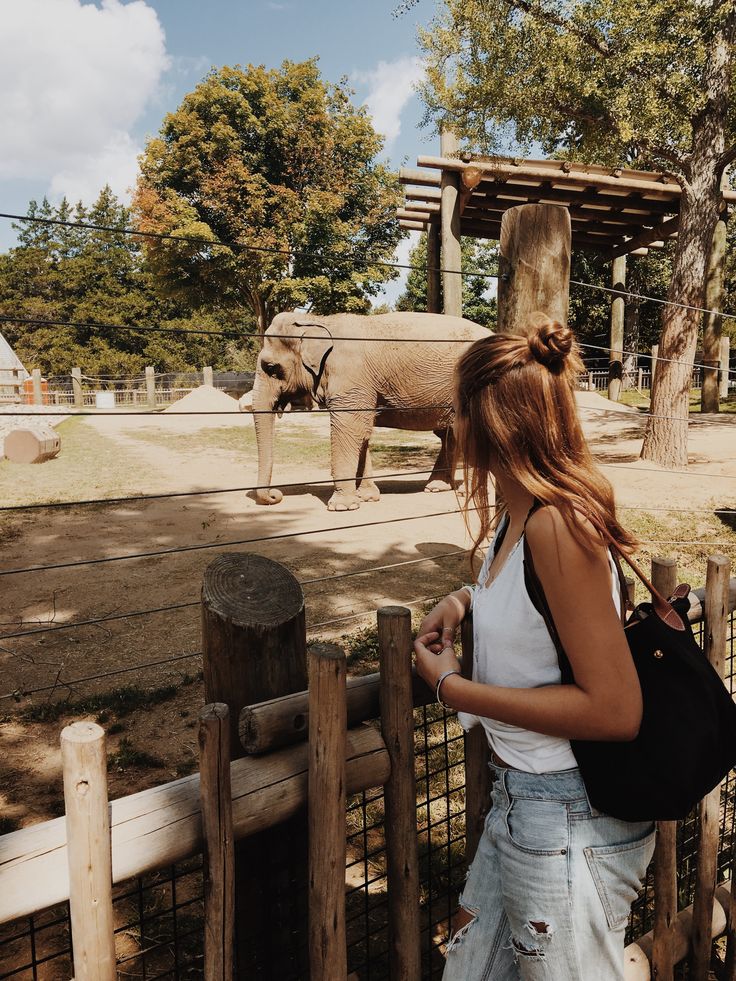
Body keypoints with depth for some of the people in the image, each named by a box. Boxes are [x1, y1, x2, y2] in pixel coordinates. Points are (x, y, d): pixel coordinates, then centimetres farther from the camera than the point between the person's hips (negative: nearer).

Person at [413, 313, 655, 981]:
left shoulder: (556, 523, -26)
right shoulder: (514, 513, 2)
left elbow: (616, 710, -25)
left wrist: (454, 687, -20)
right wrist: (467, 599, 4)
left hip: (573, 823, -8)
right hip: (520, 800, 8)